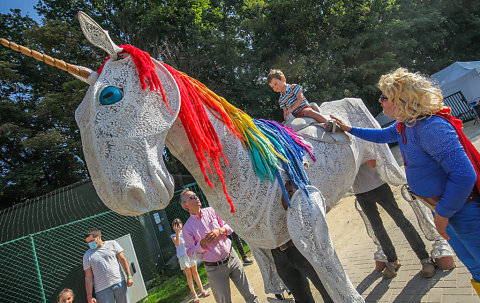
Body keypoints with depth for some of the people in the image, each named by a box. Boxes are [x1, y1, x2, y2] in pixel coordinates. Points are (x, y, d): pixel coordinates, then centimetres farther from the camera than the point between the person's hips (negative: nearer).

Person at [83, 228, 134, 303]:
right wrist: (89, 297, 0)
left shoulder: (112, 244, 5)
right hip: (102, 290, 0)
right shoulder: (87, 255, 7)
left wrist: (129, 276, -7)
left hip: (119, 283, 0)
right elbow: (88, 277, 5)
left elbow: (122, 259, 2)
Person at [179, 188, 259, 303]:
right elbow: (190, 253, -4)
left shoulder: (211, 211, 3)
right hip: (214, 269, -2)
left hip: (232, 258, 3)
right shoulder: (187, 228, -5)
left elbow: (229, 225, 7)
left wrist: (220, 231, -12)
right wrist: (202, 243, -19)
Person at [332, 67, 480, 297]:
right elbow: (380, 135, 22)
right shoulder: (404, 126, 0)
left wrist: (443, 214, -22)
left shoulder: (432, 127, -29)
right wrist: (349, 129, 21)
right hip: (444, 205, 9)